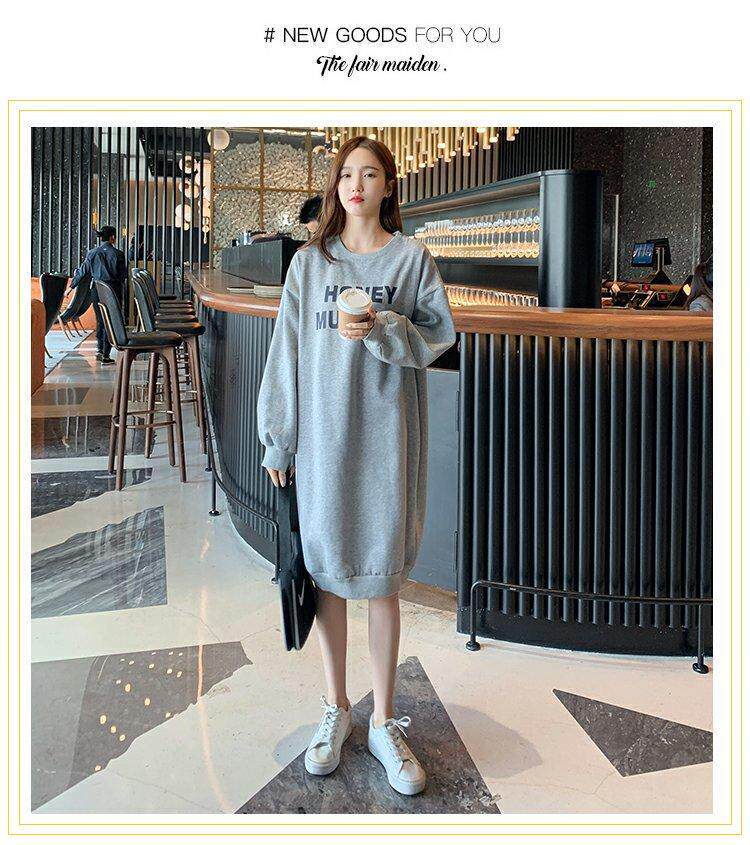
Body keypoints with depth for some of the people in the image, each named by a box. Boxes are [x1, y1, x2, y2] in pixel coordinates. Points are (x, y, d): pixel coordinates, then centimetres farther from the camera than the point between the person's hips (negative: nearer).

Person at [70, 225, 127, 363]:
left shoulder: (92, 253, 1)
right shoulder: (118, 254, -8)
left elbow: (83, 272, 8)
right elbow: (124, 275, -3)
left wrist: (72, 286, 23)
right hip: (113, 290, -3)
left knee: (100, 320, 18)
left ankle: (99, 350, 17)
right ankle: (105, 355, 1)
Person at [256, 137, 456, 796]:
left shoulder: (411, 258, 4)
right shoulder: (309, 261, 8)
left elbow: (439, 334, 1)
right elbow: (287, 351, 5)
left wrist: (382, 331, -17)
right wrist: (278, 439, 2)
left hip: (386, 433, -1)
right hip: (321, 436, 2)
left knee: (382, 577, 3)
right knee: (327, 572, 8)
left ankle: (384, 722, 17)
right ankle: (336, 708, 25)